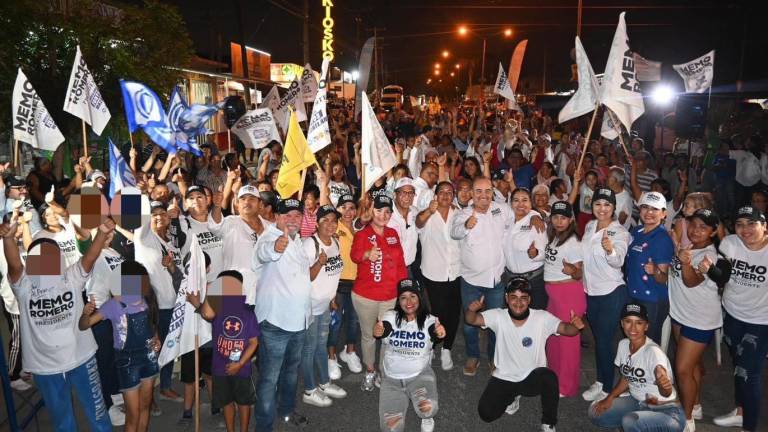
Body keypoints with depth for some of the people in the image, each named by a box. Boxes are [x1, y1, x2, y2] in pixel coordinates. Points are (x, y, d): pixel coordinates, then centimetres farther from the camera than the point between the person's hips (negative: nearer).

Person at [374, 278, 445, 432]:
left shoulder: (429, 320, -6)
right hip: (392, 378, 1)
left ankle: (427, 417, 8)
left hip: (420, 375, -1)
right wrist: (377, 331, -53)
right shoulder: (390, 317, -6)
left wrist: (440, 333, -53)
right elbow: (381, 331, -27)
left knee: (428, 409, -29)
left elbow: (436, 333, -27)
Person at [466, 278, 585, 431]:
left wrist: (575, 326, -47)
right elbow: (471, 320, -17)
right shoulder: (498, 316, -11)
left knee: (549, 377, -35)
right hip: (504, 378, 1)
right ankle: (512, 396, 21)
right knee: (486, 413, -14)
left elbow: (565, 328, -22)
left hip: (533, 377, -1)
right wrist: (472, 309, -41)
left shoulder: (542, 317, -14)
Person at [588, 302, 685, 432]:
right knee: (596, 412, -2)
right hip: (638, 403, 8)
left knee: (630, 421, -34)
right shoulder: (623, 344, -2)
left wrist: (664, 385, -58)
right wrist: (610, 398, -1)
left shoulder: (653, 352, -24)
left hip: (667, 412, -7)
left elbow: (667, 394, -35)